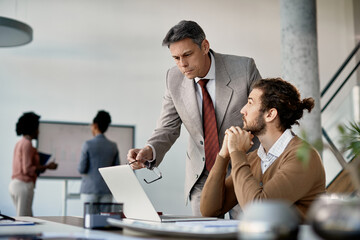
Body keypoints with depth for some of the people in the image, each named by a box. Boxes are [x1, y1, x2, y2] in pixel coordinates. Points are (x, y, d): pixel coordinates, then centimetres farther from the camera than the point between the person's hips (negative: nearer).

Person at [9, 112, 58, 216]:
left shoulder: (19, 143, 15)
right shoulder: (27, 144, -12)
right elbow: (27, 169, -18)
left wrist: (40, 167, 18)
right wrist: (47, 167, -11)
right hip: (24, 184, -9)